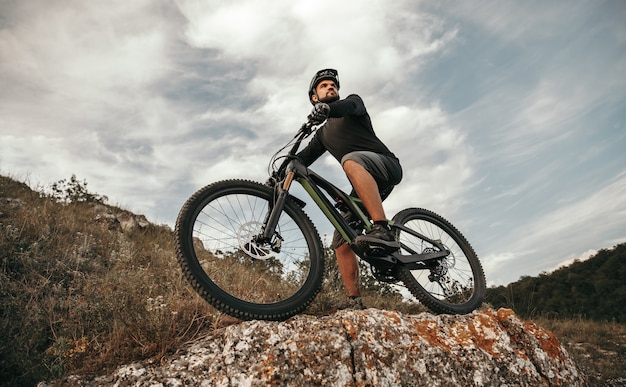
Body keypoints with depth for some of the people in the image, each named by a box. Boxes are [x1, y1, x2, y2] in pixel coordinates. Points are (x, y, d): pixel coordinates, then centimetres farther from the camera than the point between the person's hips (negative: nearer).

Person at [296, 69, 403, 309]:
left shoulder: (353, 101, 12)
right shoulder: (323, 134, 27)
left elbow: (349, 105, -14)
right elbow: (303, 158, 16)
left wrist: (328, 107, -37)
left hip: (387, 166, -6)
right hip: (365, 185, 6)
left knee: (351, 160, -39)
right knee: (341, 243, -5)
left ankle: (383, 231, -48)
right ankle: (355, 304, -2)